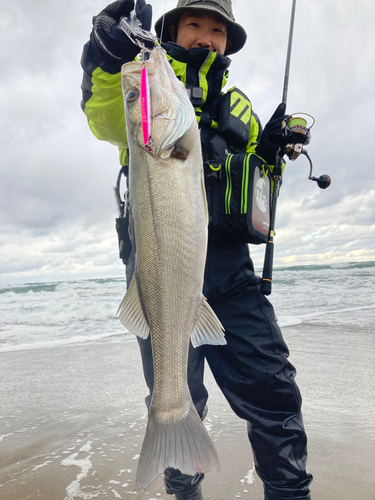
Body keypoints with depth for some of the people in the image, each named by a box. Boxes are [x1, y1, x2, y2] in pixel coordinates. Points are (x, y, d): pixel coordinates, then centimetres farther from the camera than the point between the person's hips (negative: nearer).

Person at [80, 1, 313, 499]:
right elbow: (110, 120, -12)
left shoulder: (239, 107, 24)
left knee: (274, 391, 1)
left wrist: (268, 154, 9)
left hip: (229, 268, 4)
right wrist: (109, 63, -30)